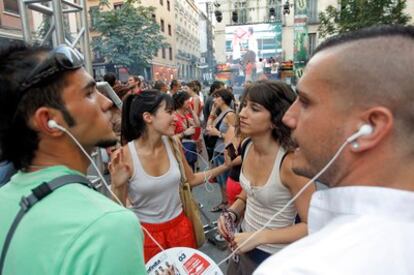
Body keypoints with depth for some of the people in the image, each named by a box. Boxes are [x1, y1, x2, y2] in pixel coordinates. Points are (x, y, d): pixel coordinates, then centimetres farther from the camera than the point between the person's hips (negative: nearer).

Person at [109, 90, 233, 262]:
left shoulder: (172, 145, -8)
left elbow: (191, 179, 7)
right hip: (146, 231, -4)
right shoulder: (124, 156, -21)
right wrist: (117, 186, -31)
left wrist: (224, 166, -1)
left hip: (179, 224, 4)